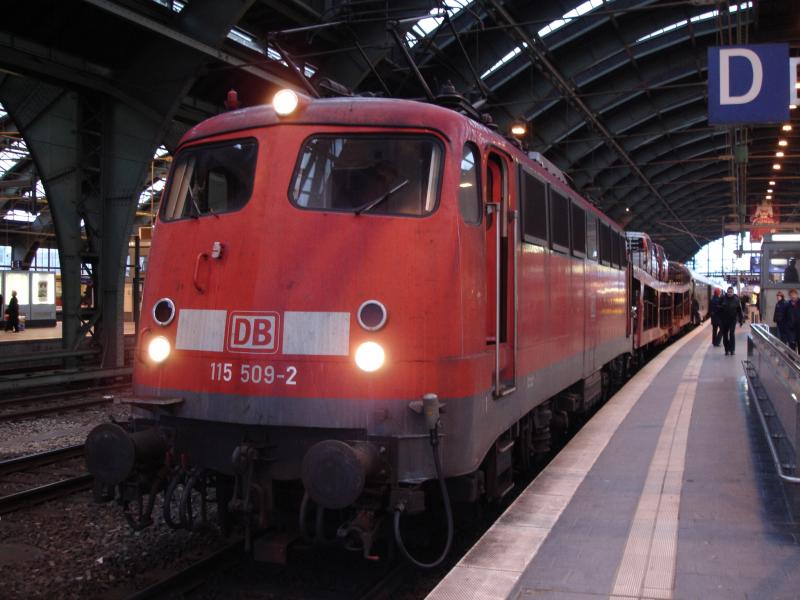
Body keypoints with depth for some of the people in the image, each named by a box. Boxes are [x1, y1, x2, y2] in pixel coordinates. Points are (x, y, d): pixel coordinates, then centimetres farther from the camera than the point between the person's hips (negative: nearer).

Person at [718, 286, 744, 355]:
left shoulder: (736, 299, -3)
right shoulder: (723, 298, -1)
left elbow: (739, 310, 0)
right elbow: (719, 309, 2)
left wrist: (741, 320, -2)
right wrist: (719, 319, -3)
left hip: (733, 319, -2)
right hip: (724, 319, 2)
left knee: (732, 334, -8)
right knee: (725, 335, 6)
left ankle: (732, 349, -1)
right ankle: (727, 349, 17)